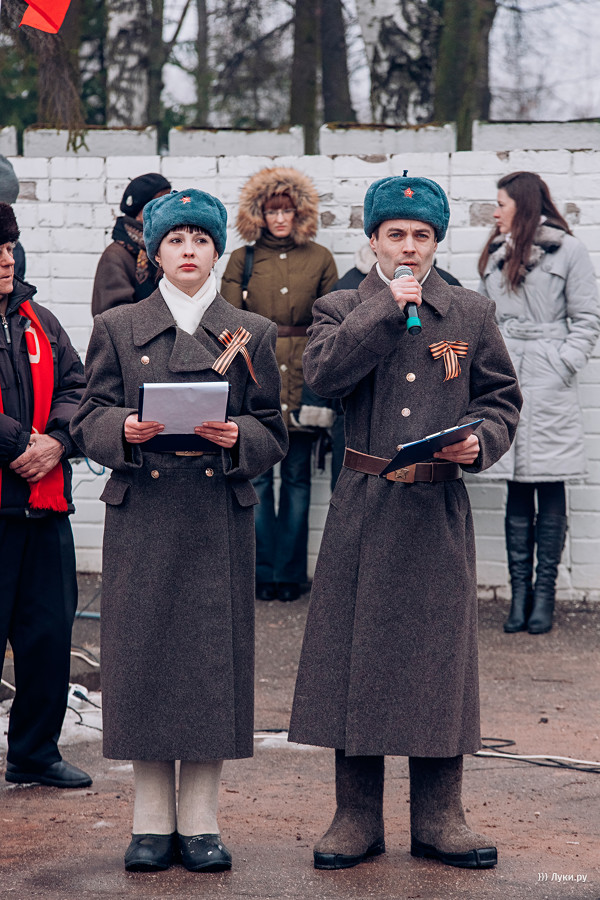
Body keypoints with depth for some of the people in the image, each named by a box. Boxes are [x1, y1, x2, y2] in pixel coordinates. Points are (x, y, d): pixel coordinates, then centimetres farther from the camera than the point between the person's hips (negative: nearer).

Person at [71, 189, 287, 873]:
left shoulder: (251, 334, 9)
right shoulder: (117, 329, 9)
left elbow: (273, 434, 7)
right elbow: (88, 420, 5)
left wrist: (236, 437, -14)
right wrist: (125, 429, -16)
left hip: (219, 520, 0)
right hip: (141, 515, 0)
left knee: (212, 658, -1)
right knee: (144, 658, 0)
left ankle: (200, 821, 8)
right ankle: (152, 822, 9)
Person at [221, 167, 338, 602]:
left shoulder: (319, 259, 7)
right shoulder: (242, 260, 7)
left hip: (302, 374, 0)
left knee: (297, 476, 4)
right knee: (257, 475, 0)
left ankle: (289, 572, 12)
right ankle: (264, 571, 9)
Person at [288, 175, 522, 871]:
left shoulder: (472, 314, 8)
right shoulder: (340, 311, 5)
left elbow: (501, 398, 12)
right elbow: (322, 374, -14)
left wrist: (480, 442, -8)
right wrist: (388, 311, -15)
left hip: (440, 510, 1)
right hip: (364, 510, -1)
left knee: (439, 656, 3)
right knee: (356, 657, 2)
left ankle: (439, 819, 13)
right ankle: (356, 817, 13)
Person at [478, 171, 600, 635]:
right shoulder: (494, 256, 17)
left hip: (549, 387, -4)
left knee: (550, 488, -2)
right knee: (517, 488, 4)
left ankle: (545, 592, 2)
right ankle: (520, 591, 6)